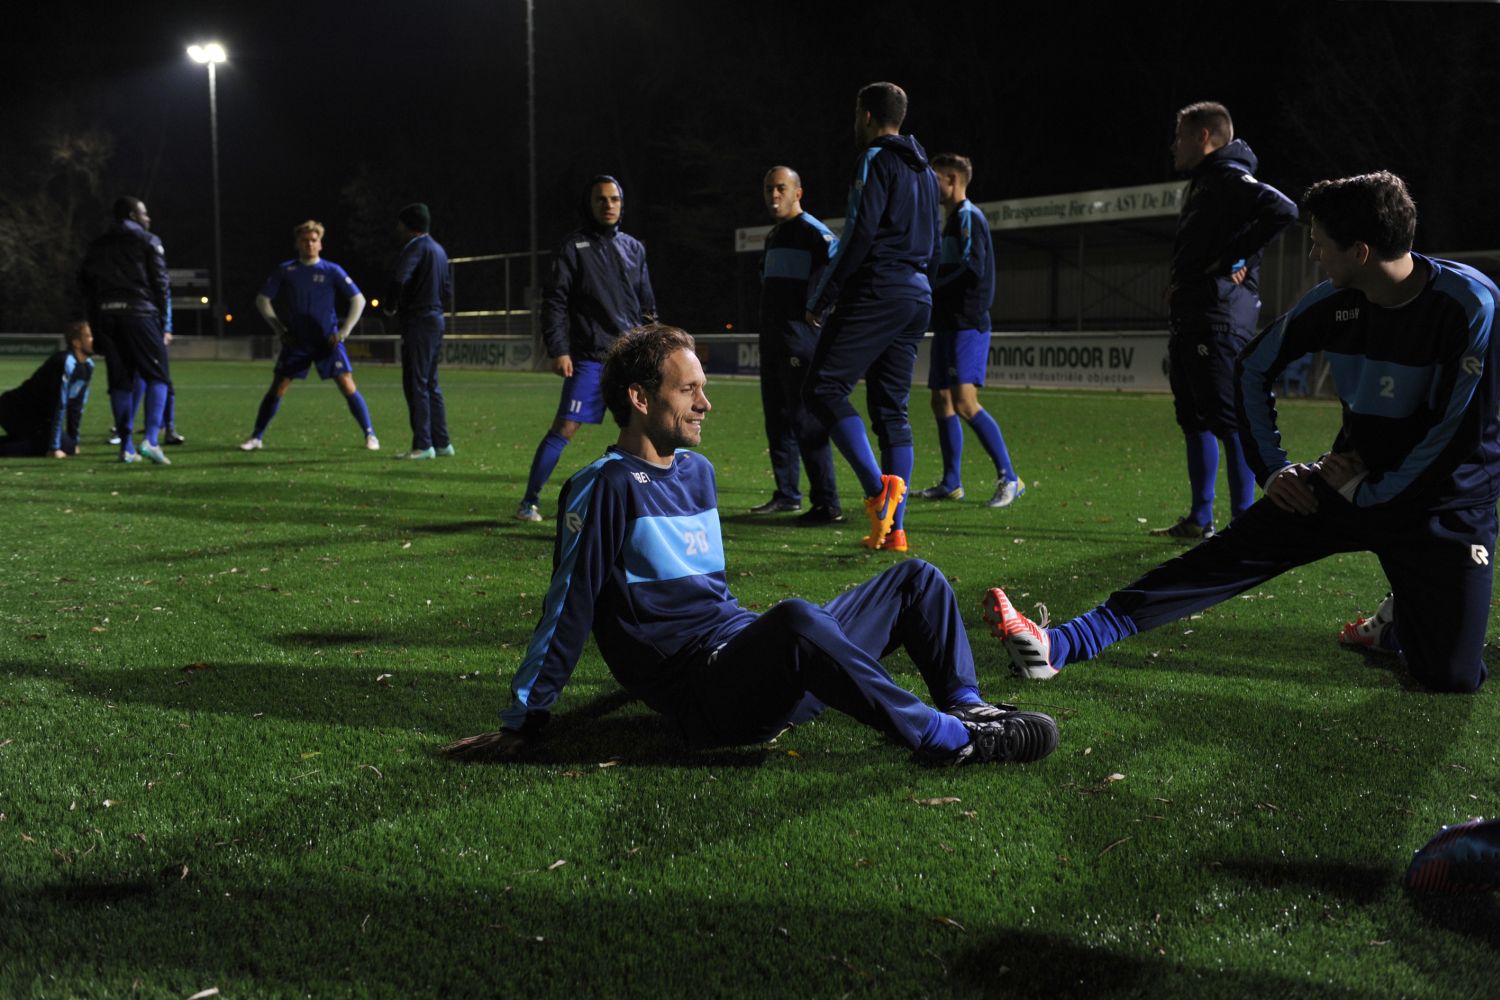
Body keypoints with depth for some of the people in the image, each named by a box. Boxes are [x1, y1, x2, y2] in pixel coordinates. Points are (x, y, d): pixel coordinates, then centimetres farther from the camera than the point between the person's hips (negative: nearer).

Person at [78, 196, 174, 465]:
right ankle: (151, 440, -17)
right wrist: (163, 322, 3)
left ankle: (126, 447, 8)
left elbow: (85, 282, 15)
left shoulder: (98, 246, 18)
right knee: (157, 376, -1)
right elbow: (161, 283, -3)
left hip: (105, 315, 5)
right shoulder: (148, 242, 3)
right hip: (139, 312, -5)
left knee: (120, 382, 9)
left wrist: (95, 323, 17)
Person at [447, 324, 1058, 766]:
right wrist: (521, 724, -5)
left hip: (747, 656, 9)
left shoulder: (697, 471, 19)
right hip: (700, 697, -9)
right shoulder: (605, 489, -7)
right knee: (795, 619, -40)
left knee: (914, 579, 8)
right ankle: (948, 740, -31)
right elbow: (567, 612, -7)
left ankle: (968, 707, -10)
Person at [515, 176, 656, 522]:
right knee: (564, 428, -9)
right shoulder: (572, 247, 0)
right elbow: (554, 301, -4)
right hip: (590, 357, -5)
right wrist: (558, 350, -12)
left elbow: (647, 304, 20)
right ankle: (530, 501, 1)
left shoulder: (634, 248, 14)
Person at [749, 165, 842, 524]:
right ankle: (787, 494, 23)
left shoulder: (812, 231, -10)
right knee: (777, 417, 13)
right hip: (773, 342, 10)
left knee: (806, 420, -11)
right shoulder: (773, 236, 19)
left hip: (800, 340, -9)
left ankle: (827, 504, -9)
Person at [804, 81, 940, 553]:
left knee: (825, 389, -7)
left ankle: (878, 486, -22)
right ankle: (894, 527, 4)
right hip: (918, 297, 9)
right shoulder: (923, 170, 22)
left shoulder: (876, 161, -5)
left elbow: (860, 234, -15)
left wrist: (822, 298, -11)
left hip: (876, 292, -8)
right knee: (891, 408, 8)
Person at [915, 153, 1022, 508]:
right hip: (949, 324, 10)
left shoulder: (969, 216, -9)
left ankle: (1009, 479, -14)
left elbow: (971, 269, -20)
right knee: (941, 401, 10)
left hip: (967, 324, -10)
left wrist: (931, 289, -13)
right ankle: (951, 483, 17)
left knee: (965, 401, -17)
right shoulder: (953, 219, 21)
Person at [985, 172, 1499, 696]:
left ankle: (1397, 624, 25)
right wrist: (1273, 467, 4)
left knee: (1452, 677, -11)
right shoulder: (1336, 300, -6)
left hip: (1441, 499, -3)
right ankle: (1061, 643, -18)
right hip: (1352, 479, 3)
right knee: (1225, 556, -12)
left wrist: (1369, 494, -13)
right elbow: (1255, 367, 9)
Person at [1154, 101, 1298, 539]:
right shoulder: (1204, 182, 20)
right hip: (1191, 320, 11)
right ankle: (1199, 519, 21)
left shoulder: (1229, 178, -10)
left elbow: (1282, 210, -27)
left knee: (1228, 420, -8)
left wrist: (1233, 260, -20)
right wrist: (1179, 286, 9)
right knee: (1195, 420, 13)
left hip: (1218, 323, -11)